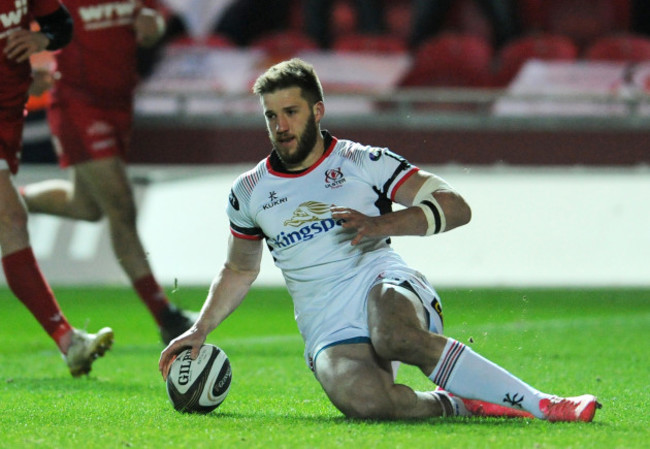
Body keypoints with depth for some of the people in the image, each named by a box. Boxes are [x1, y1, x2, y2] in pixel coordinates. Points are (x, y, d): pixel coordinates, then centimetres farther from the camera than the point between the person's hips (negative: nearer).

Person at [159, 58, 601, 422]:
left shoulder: (362, 163, 5)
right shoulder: (249, 193, 14)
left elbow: (455, 207, -1)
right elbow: (239, 270, 32)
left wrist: (384, 224, -14)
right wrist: (200, 331, 21)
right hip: (328, 329, 2)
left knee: (396, 337, -43)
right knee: (361, 399, -38)